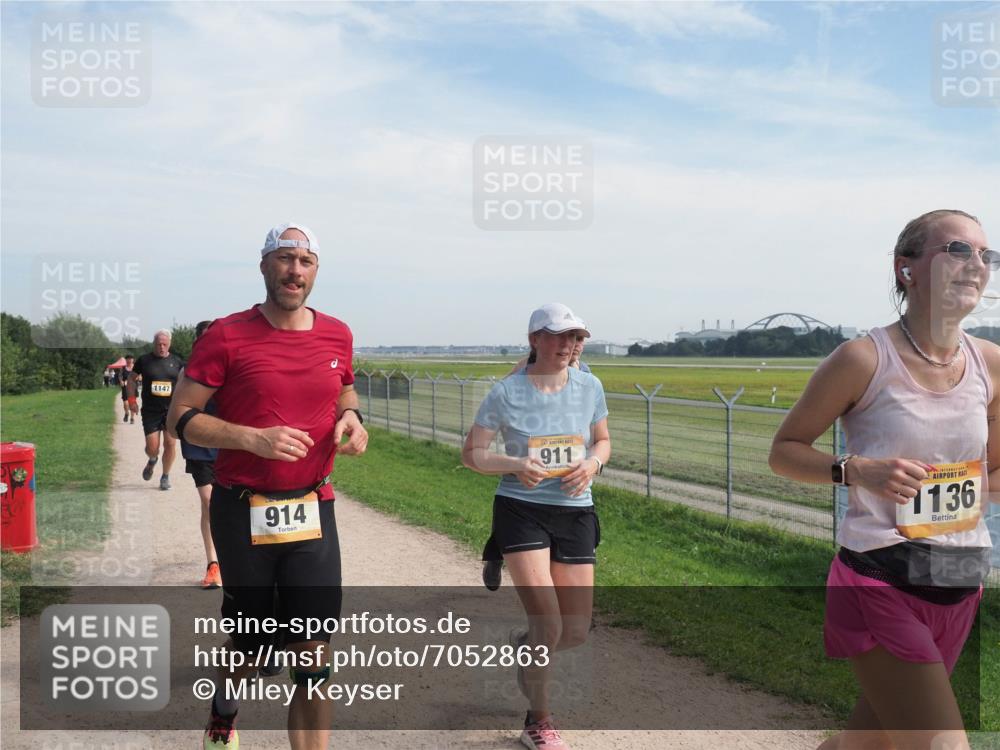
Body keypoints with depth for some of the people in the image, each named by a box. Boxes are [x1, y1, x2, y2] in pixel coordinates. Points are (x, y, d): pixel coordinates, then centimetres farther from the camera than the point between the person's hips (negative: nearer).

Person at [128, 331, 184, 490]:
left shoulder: (177, 361, 3)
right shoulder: (144, 360, 1)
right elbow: (131, 378, 12)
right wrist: (131, 399, 2)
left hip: (172, 410, 1)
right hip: (150, 411, -1)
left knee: (170, 443, -4)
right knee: (152, 447, -4)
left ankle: (165, 476, 16)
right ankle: (152, 460, 34)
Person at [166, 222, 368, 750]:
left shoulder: (337, 335, 5)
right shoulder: (227, 335, -7)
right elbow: (181, 418, -6)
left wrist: (352, 419, 1)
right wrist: (253, 438, -21)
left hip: (313, 511, 3)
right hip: (243, 513, -2)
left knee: (314, 655, 2)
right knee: (251, 648, 14)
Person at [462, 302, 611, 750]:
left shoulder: (590, 387, 0)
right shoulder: (506, 393, -9)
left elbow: (603, 441, 14)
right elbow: (471, 454, -2)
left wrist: (592, 463, -9)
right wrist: (514, 465, -20)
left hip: (575, 512, 4)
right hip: (521, 511, -4)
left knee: (576, 633, 8)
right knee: (548, 626, -10)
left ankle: (521, 646, 44)